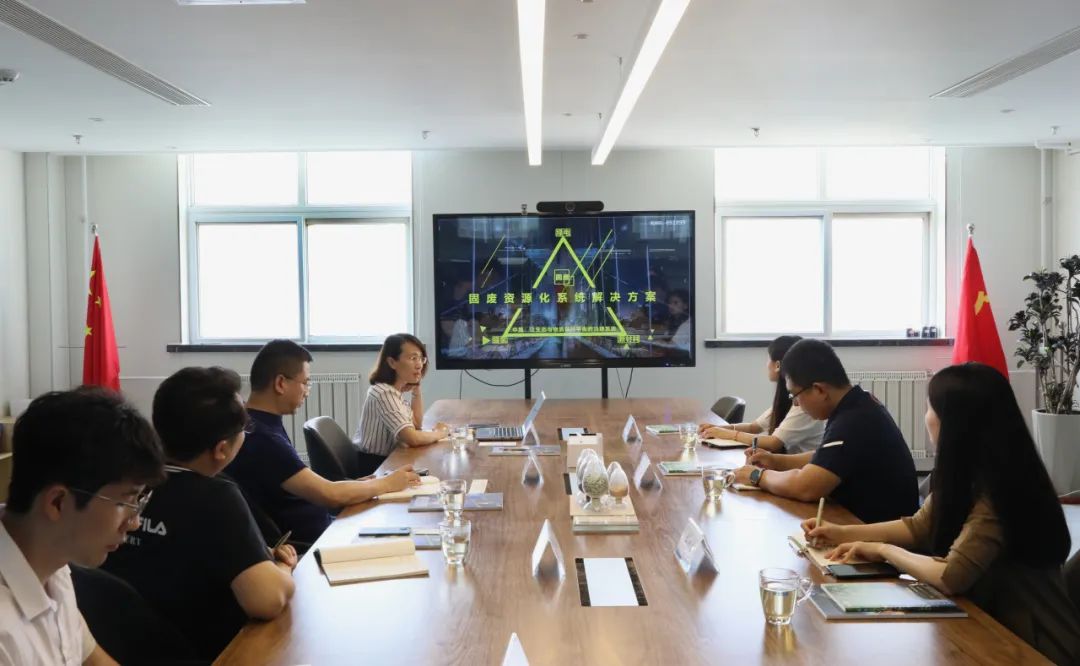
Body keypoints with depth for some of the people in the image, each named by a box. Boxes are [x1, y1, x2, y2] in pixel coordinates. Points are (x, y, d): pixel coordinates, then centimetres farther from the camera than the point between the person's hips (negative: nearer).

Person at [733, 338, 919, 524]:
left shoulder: (854, 422, -25)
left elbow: (804, 487, -30)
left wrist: (758, 476, -14)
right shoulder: (856, 407, 5)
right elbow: (824, 460, 20)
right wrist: (777, 461, 7)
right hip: (865, 522, 8)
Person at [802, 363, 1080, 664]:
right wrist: (844, 532, 2)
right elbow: (919, 527, 11)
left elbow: (951, 577, -31)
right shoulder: (969, 474, -1)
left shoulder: (997, 489, -28)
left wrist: (883, 550, -16)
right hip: (996, 627, 7)